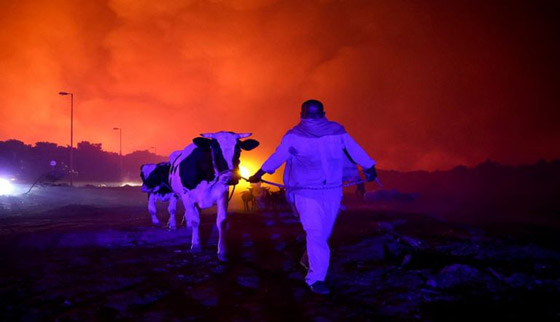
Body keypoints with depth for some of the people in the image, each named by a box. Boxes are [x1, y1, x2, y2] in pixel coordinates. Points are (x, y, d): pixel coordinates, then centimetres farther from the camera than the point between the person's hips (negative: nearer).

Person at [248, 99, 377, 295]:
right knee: (315, 233, -12)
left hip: (332, 192, 4)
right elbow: (278, 156, 5)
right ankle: (316, 278, -5)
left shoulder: (337, 131, 1)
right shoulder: (294, 136, -5)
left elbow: (354, 149, 12)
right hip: (306, 193, -4)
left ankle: (308, 259, 42)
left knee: (324, 232, 16)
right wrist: (260, 173, 11)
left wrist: (369, 167, 21)